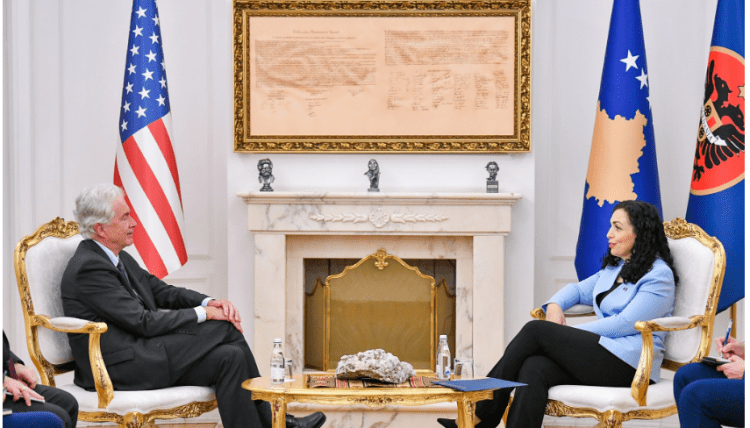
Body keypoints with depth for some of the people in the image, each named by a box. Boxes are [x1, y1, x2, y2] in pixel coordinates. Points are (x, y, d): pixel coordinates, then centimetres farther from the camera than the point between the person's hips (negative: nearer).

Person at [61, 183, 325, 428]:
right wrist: (203, 314, -12)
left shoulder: (119, 258, 15)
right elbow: (144, 322, -19)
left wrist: (209, 302, -1)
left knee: (231, 356, -9)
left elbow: (162, 291, 18)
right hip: (118, 368, -9)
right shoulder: (88, 269, -17)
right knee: (224, 327, -12)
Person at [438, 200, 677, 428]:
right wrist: (555, 305, 6)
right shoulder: (615, 268, 24)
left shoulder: (659, 275, -5)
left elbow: (625, 323, -14)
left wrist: (570, 334, -12)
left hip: (628, 364, -8)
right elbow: (579, 290, 31)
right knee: (533, 369, -24)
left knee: (536, 330, -17)